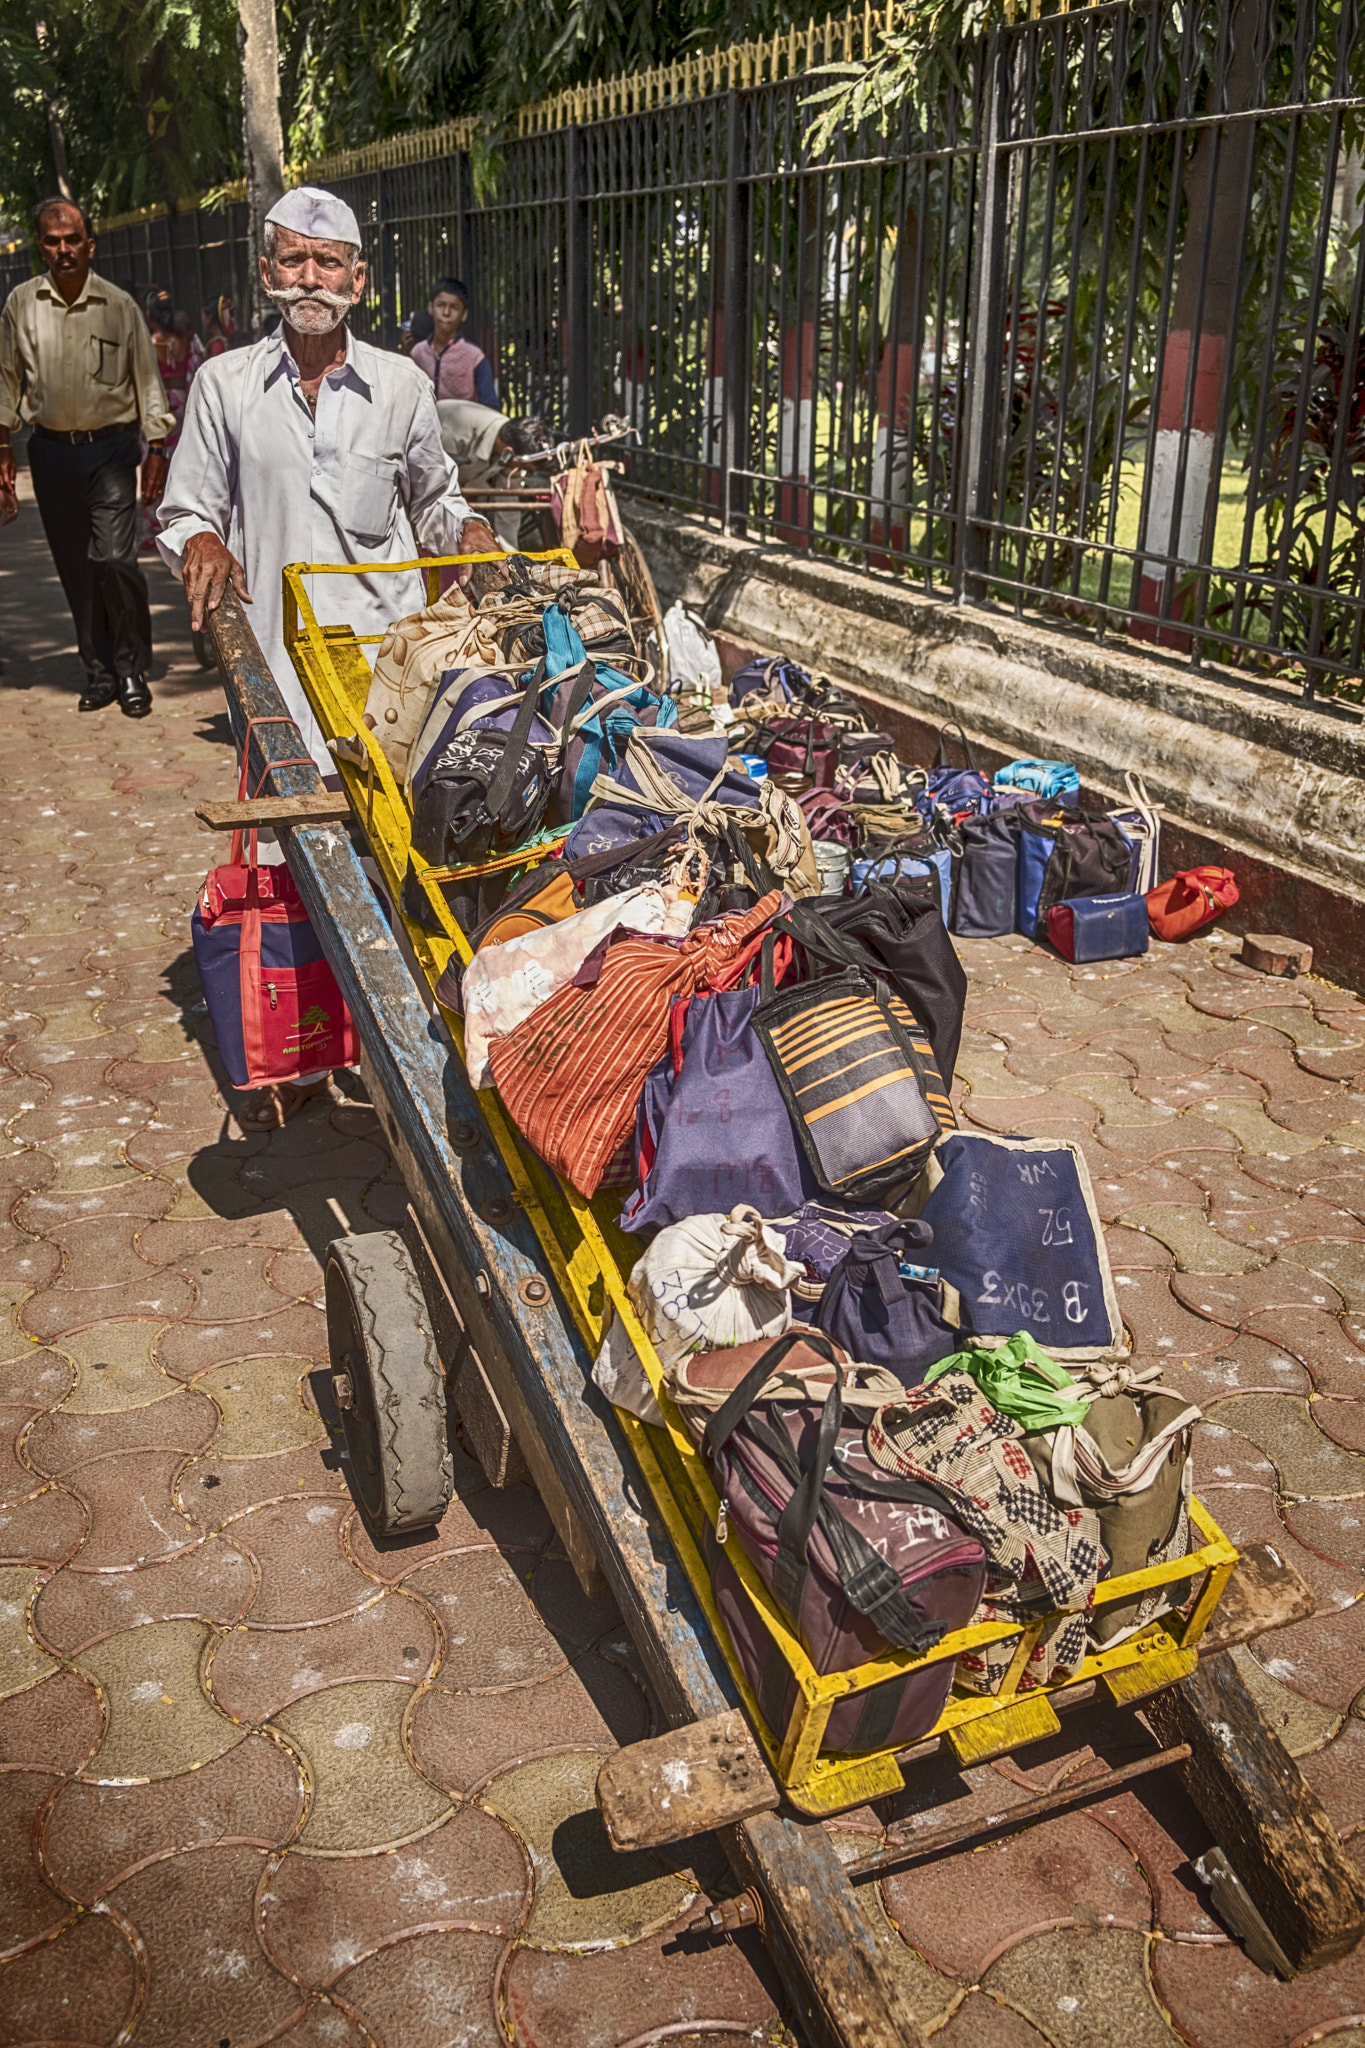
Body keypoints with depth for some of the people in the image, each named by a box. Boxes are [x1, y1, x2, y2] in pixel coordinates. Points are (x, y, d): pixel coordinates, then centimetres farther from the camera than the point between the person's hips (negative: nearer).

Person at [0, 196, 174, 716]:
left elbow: (147, 380, 4)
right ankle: (99, 672, 17)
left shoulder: (119, 306, -1)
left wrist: (157, 450, -1)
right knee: (75, 570, 5)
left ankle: (132, 671, 1)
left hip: (110, 448, -2)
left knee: (114, 559, -14)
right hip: (51, 451, 3)